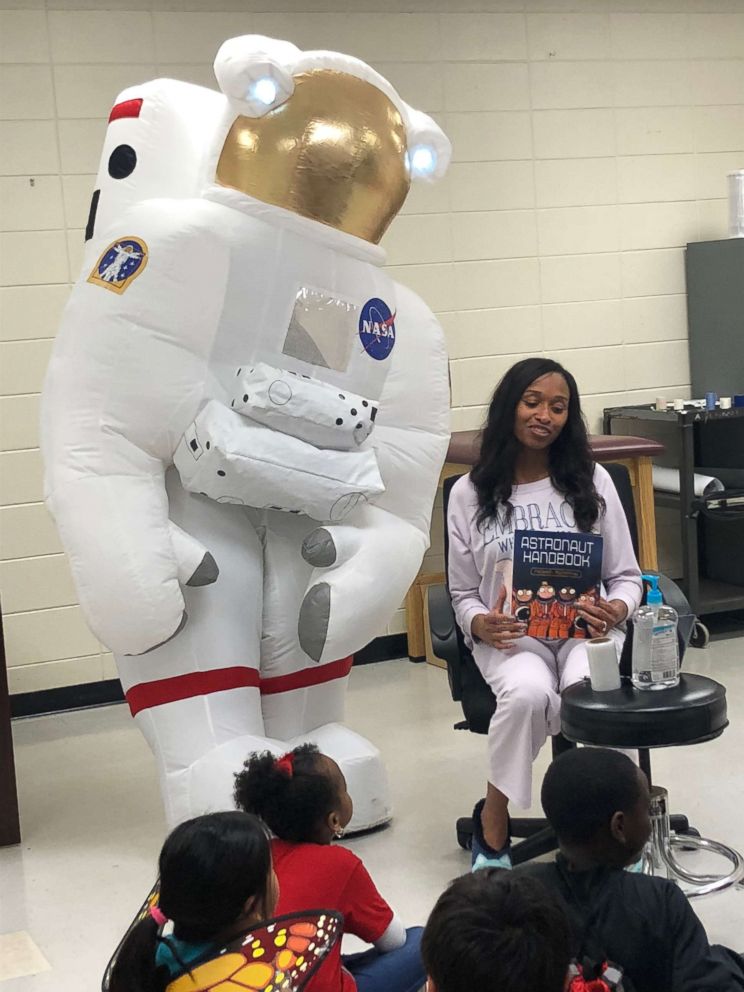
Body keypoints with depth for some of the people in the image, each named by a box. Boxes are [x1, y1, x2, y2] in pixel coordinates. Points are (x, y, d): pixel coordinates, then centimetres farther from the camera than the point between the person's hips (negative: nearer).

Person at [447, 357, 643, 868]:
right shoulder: (470, 494, 8)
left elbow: (626, 575, 12)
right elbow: (463, 593, 11)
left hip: (585, 628, 1)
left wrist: (616, 609, -12)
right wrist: (480, 623, -13)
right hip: (510, 635, 0)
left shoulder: (592, 481, 9)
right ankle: (493, 824, -15)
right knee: (528, 692, -36)